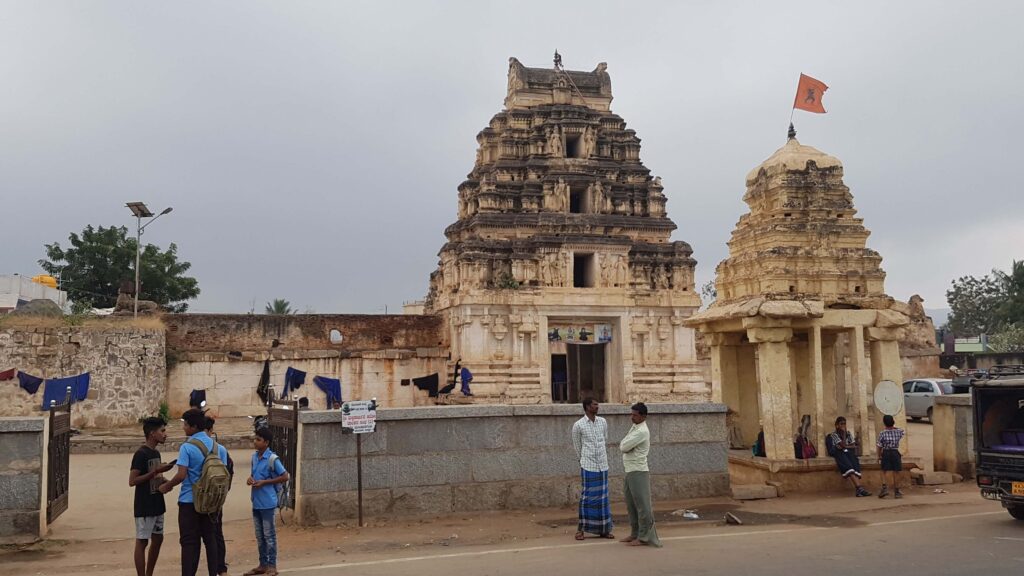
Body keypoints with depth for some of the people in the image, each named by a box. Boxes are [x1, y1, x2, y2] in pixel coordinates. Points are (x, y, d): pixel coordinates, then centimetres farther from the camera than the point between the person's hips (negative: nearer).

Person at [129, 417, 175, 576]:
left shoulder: (156, 452, 11)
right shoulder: (141, 454, -15)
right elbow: (132, 481, -20)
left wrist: (162, 479, 2)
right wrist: (156, 471, -22)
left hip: (157, 505, 9)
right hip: (145, 508, -9)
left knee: (158, 539, 13)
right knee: (142, 542, -1)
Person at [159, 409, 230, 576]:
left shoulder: (187, 447, -13)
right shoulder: (218, 447, 4)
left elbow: (181, 475, -18)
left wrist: (166, 486, -2)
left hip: (189, 500, -5)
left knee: (189, 541, 2)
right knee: (211, 539, 12)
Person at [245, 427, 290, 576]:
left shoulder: (272, 458, -15)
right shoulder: (254, 456, 8)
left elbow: (285, 477, -12)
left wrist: (264, 482, -15)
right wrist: (251, 479, -1)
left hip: (267, 502, -7)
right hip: (256, 501, 8)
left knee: (269, 535, 0)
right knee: (259, 535, 14)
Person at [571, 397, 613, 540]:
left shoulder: (603, 422, 7)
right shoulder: (578, 425, -6)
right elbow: (577, 446, 6)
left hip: (603, 466, 4)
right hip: (588, 467, -4)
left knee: (602, 497, 8)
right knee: (587, 497, -2)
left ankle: (604, 529, 15)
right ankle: (581, 529, 7)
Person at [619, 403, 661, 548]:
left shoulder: (642, 431, -17)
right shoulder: (634, 427, 14)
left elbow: (623, 447, -19)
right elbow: (622, 446, 14)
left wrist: (624, 443, 1)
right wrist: (625, 444, -6)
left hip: (638, 472, -10)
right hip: (630, 471, 10)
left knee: (642, 505, -4)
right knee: (631, 504, 15)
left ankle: (644, 537, 0)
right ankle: (635, 534, 25)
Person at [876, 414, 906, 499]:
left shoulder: (882, 433, -9)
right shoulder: (898, 431, -3)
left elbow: (880, 446, -5)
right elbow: (903, 432, 24)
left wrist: (879, 456, 7)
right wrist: (894, 427, 20)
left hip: (886, 453, -2)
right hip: (895, 453, 2)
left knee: (883, 471, 8)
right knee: (896, 473, 6)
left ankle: (884, 487, -10)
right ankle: (896, 491, 10)